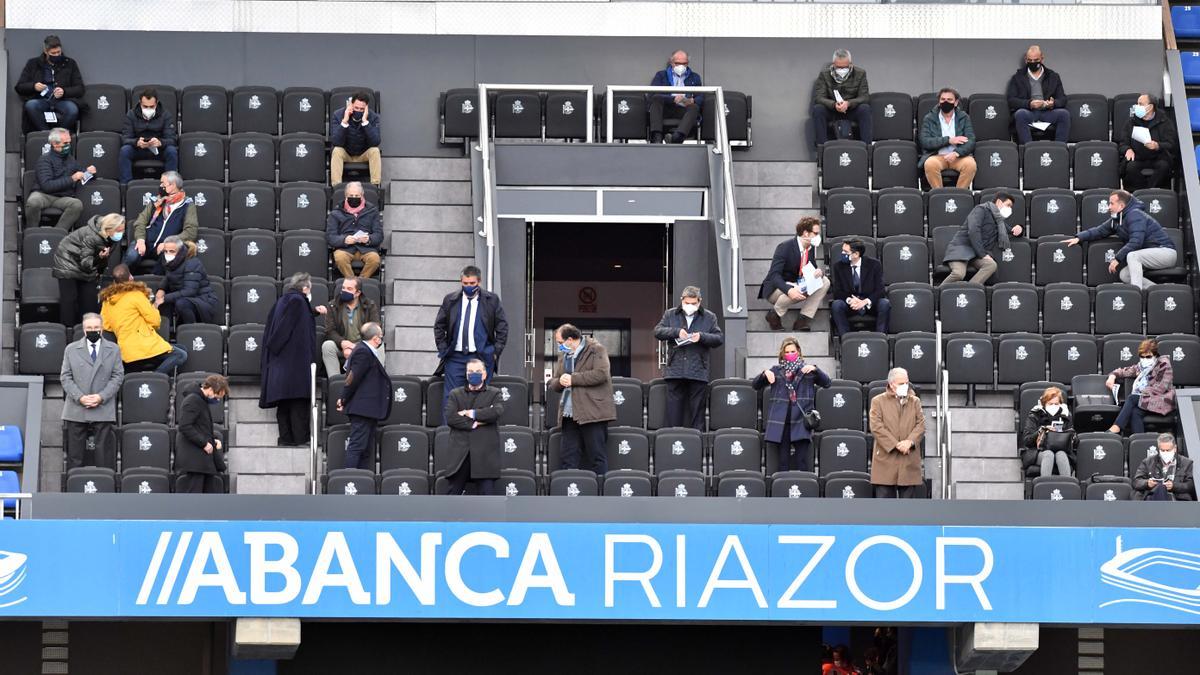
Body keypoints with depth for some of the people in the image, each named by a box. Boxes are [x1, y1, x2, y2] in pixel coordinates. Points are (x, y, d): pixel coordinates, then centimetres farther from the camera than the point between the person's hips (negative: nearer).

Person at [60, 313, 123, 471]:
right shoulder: (71, 349, 11)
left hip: (103, 410, -1)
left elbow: (118, 376, 6)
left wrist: (101, 397, -8)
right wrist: (80, 397, -9)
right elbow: (65, 377, 6)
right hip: (76, 411, 1)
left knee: (104, 455, -4)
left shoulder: (113, 350, 11)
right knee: (75, 455, 0)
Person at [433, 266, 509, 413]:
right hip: (455, 358, 2)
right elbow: (439, 326, 13)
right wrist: (443, 350, 4)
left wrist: (496, 352, -3)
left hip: (481, 357, -2)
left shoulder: (491, 300, 2)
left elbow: (502, 328, 4)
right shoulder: (450, 300, 7)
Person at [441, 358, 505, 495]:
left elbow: (497, 411, -11)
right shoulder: (455, 395, 15)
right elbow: (450, 418, -3)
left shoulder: (494, 394, 11)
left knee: (486, 492, -2)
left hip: (485, 454, -1)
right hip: (460, 453, 1)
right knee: (452, 493, 1)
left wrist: (471, 413, -8)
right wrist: (474, 424, -10)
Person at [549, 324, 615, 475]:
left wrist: (573, 379, -13)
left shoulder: (596, 350, -2)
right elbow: (553, 384, 23)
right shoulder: (564, 356, 21)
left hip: (592, 413, -7)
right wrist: (560, 382, -2)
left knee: (597, 456, -4)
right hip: (570, 415, 7)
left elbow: (601, 374, -17)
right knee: (569, 459, 3)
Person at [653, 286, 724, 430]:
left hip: (698, 373, 0)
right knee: (673, 410, -1)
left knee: (697, 410, 2)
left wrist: (702, 337, -13)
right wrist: (676, 331, -14)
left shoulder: (709, 318, 11)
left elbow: (719, 339, 4)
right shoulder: (670, 315, 13)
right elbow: (658, 331, 2)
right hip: (675, 372, 0)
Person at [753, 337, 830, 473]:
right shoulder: (776, 371, 16)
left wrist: (815, 369, -9)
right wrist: (765, 374, -4)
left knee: (802, 462, -7)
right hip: (781, 422, 1)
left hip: (801, 421, -1)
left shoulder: (807, 370, 13)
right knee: (783, 462, 0)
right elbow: (756, 385, 15)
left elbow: (826, 383, 6)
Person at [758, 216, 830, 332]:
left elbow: (813, 270, 11)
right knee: (796, 291, -38)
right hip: (775, 290, -8)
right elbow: (774, 275, -29)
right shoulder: (785, 248, -22)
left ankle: (803, 321, -13)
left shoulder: (811, 248, 2)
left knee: (825, 282, -8)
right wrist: (789, 290, -47)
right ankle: (774, 315, -9)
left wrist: (819, 272, -17)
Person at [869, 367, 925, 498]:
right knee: (884, 497, -2)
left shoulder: (915, 401, 14)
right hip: (886, 460, -3)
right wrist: (896, 445, -15)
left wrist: (910, 441, -14)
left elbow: (921, 424, 5)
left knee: (908, 499, 3)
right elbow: (876, 427, -7)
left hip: (909, 462, 3)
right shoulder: (878, 401, 4)